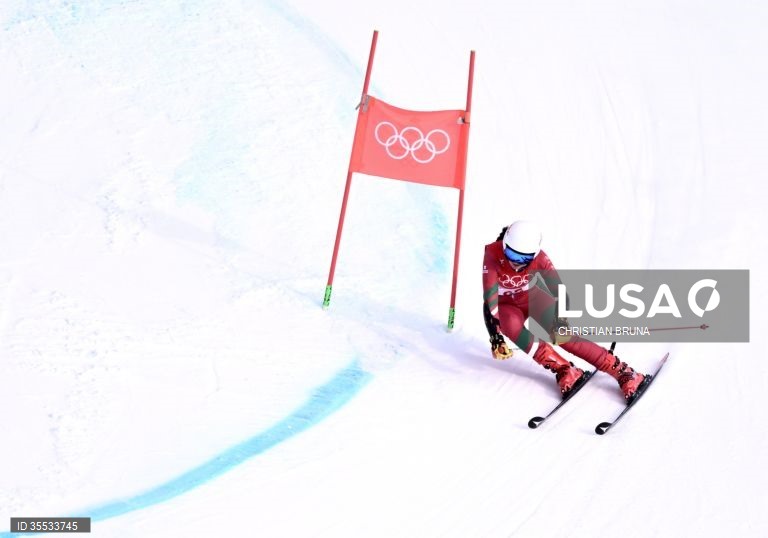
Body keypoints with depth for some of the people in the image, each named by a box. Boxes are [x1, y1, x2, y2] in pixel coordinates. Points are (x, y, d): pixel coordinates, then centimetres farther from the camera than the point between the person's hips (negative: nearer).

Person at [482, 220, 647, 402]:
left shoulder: (538, 257, -26)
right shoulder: (493, 254, -32)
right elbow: (489, 298, -35)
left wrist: (560, 321, -44)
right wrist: (495, 336, -41)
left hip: (533, 297, 1)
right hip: (506, 305, 0)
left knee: (563, 335, -20)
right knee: (513, 327, -34)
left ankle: (622, 371, -17)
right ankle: (564, 370, -27)